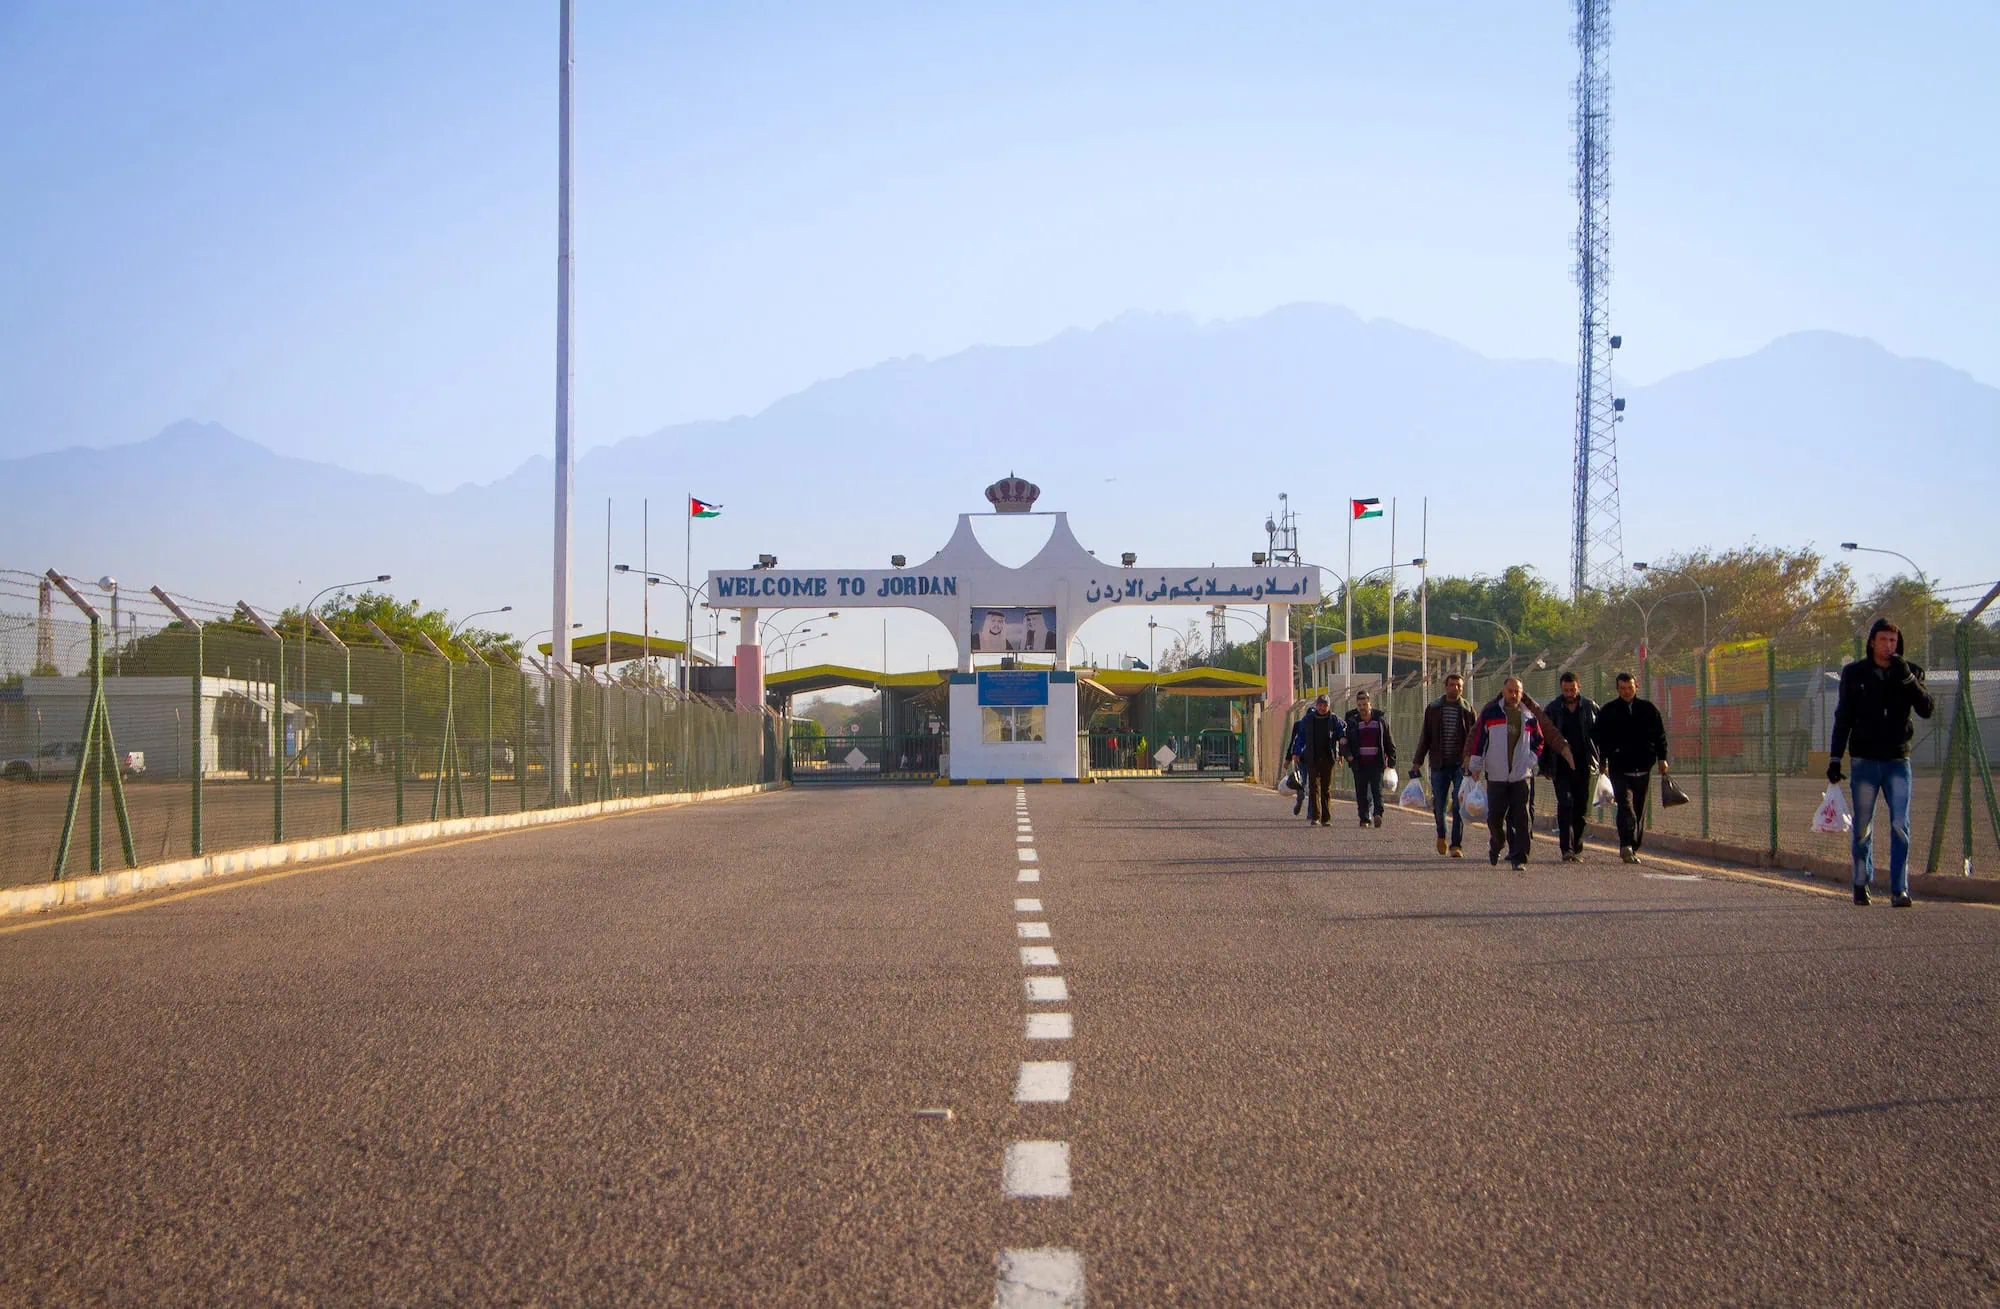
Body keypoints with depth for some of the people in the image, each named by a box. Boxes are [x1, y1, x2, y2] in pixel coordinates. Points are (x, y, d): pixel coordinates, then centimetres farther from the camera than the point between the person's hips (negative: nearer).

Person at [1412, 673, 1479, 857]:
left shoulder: (1468, 710, 3)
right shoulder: (1433, 709, 7)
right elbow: (1425, 737, 10)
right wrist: (1417, 761, 7)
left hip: (1460, 765, -2)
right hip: (1439, 764, 2)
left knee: (1459, 806, -7)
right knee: (1439, 804, 6)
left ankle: (1456, 845, -2)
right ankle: (1441, 835, 34)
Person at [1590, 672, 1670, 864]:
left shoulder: (1648, 709, 10)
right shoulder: (1608, 711, 5)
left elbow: (1660, 735, 14)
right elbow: (1598, 738, 7)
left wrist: (1661, 758, 6)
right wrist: (1602, 763, 0)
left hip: (1643, 768, 3)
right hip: (1619, 767, -3)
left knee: (1639, 809, 7)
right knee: (1626, 805, -18)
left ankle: (1633, 848, 15)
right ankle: (1627, 845, -30)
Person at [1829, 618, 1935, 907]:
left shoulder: (1910, 672, 6)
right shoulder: (1854, 674, 4)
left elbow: (1927, 709, -6)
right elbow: (1842, 718, 7)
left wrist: (1907, 678, -17)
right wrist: (1835, 759, 3)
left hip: (1897, 759, 0)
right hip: (1865, 761, 0)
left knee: (1901, 825, -9)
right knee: (1863, 827, 4)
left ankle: (1900, 889, -8)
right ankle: (1861, 884, 17)